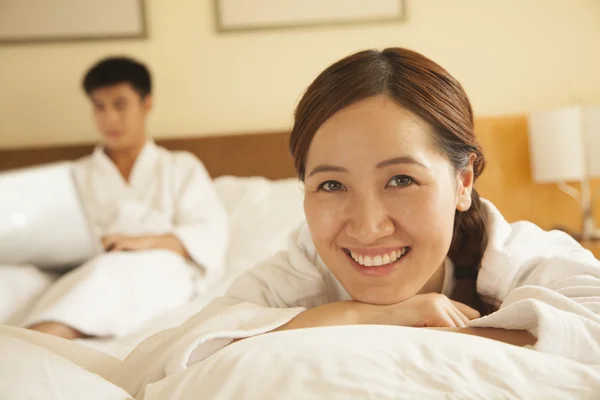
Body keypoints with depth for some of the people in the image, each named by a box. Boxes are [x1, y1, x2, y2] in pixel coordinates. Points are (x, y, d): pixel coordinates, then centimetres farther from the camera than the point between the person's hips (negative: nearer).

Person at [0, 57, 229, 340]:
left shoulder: (182, 167, 25)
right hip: (76, 276, 3)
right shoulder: (76, 176, 32)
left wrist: (148, 240, -11)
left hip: (157, 268, -2)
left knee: (110, 270, -39)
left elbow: (212, 235, 7)